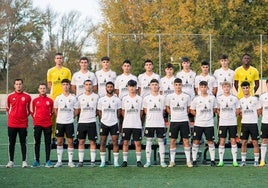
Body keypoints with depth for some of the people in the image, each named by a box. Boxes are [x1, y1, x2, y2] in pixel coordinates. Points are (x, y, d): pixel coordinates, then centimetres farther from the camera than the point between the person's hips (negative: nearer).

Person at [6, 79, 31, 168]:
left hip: (23, 124, -1)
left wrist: (24, 116, 3)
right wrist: (11, 116, 7)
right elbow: (7, 109, 16)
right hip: (12, 124, 1)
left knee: (23, 143, 3)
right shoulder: (10, 96, 4)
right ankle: (11, 161, 12)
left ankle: (24, 161, 7)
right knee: (11, 143, 5)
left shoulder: (27, 96, 2)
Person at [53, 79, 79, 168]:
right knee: (59, 142, 4)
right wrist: (60, 117, 6)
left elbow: (76, 111, 6)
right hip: (59, 122, 1)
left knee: (70, 141, 0)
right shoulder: (58, 98, 4)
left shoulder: (73, 98, 0)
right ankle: (59, 161, 11)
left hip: (69, 123, -1)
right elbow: (55, 110, 14)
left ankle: (70, 161, 7)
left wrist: (70, 117, 1)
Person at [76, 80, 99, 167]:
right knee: (81, 141, 3)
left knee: (92, 142, 0)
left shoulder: (96, 97, 3)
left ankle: (93, 161, 4)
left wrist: (93, 115, 3)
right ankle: (80, 161, 7)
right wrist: (84, 115, 7)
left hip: (92, 122, -2)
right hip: (82, 122, 2)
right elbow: (78, 110, 15)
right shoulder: (80, 97, 8)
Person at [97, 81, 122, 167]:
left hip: (114, 123, -1)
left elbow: (119, 112, 9)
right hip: (104, 123, 1)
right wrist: (102, 119, 5)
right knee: (102, 143, 2)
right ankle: (102, 161, 9)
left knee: (115, 142, -3)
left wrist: (113, 119, 6)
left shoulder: (117, 100, 4)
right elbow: (99, 112, 10)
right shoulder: (101, 99, 6)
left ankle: (116, 161, 2)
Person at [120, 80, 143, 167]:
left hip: (137, 125, -1)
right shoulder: (125, 98, 6)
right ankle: (125, 161, 9)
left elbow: (141, 112, 8)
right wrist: (128, 119, 6)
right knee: (125, 142, 3)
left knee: (137, 143, 0)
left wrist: (136, 119, 5)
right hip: (126, 124, 1)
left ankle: (138, 161, 7)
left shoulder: (139, 98, 4)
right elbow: (123, 111, 11)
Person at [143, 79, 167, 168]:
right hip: (149, 124, 0)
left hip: (160, 123, 0)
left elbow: (163, 111, 11)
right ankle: (148, 161, 9)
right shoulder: (146, 98, 3)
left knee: (161, 141, 3)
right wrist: (151, 116, 6)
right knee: (148, 142, 3)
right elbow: (145, 110, 11)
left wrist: (158, 117, 7)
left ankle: (162, 161, 8)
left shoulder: (162, 98, 4)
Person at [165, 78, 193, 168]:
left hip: (184, 121, 0)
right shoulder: (169, 96, 1)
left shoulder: (186, 96, 1)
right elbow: (167, 108, 13)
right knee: (173, 140, 3)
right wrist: (173, 114, 4)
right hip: (173, 121, 0)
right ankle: (172, 161, 11)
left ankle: (188, 160, 7)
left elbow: (189, 108, 12)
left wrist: (183, 114, 4)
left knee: (186, 140, 0)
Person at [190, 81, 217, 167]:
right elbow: (191, 110, 8)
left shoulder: (212, 97, 3)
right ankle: (194, 160, 7)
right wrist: (198, 115, -1)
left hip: (209, 123, 1)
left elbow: (215, 108, 15)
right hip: (198, 123, 0)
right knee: (196, 141, 0)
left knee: (210, 141, 4)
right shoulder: (196, 98, 0)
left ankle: (212, 160, 11)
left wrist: (208, 114, 3)